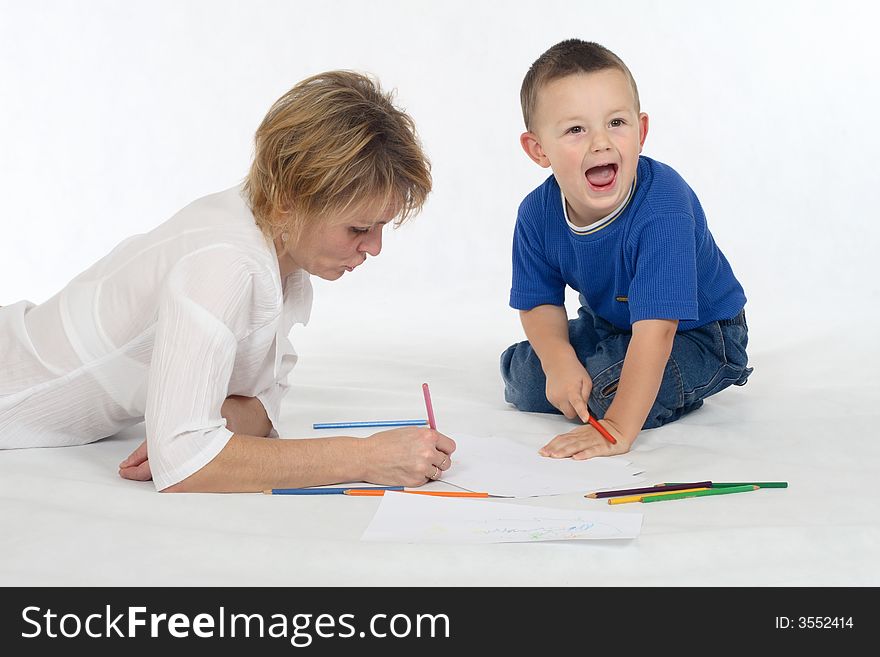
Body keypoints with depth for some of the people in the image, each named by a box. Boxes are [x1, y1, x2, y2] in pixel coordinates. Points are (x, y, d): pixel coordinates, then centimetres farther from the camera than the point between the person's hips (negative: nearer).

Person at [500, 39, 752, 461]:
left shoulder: (662, 207, -37)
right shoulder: (537, 214, -18)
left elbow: (655, 326, -42)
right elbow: (539, 302, -4)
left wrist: (619, 429, -48)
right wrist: (559, 360, -27)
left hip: (698, 333, -6)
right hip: (609, 323, 6)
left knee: (608, 389, -29)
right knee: (522, 378, -3)